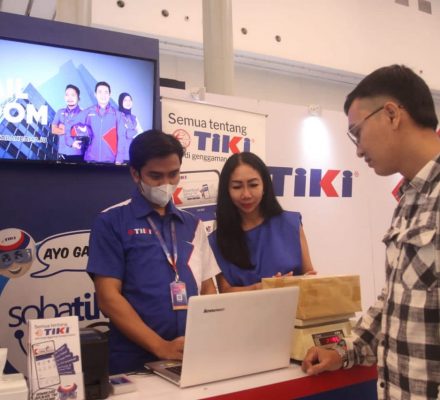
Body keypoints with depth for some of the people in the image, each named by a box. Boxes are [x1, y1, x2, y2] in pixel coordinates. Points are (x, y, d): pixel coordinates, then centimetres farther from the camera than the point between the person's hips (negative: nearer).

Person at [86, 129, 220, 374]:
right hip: (134, 363, -3)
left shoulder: (193, 225, 11)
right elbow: (108, 297, -7)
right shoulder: (111, 222, -2)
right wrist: (161, 347, -15)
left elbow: (208, 290, 13)